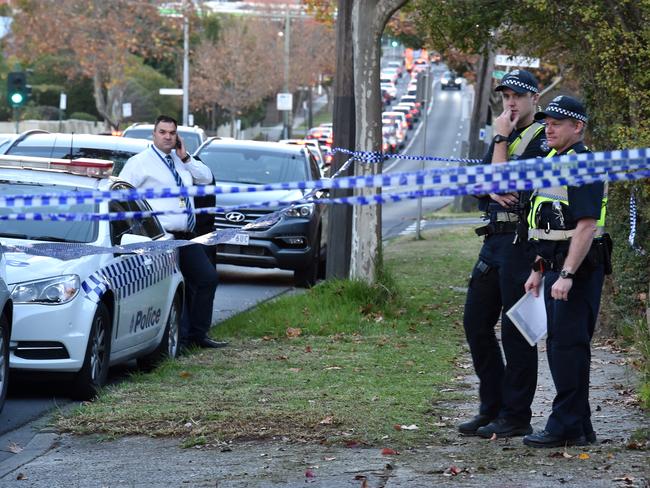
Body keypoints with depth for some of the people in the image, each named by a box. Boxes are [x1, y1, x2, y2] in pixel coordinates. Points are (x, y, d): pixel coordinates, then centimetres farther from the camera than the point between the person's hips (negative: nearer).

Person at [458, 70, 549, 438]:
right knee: (476, 323, 10)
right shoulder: (508, 137, 18)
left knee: (516, 330, -5)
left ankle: (516, 416, 2)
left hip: (521, 240, -9)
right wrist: (493, 190, -8)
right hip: (495, 239, 9)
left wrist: (501, 138, -9)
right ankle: (492, 408, 19)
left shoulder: (541, 139, -9)